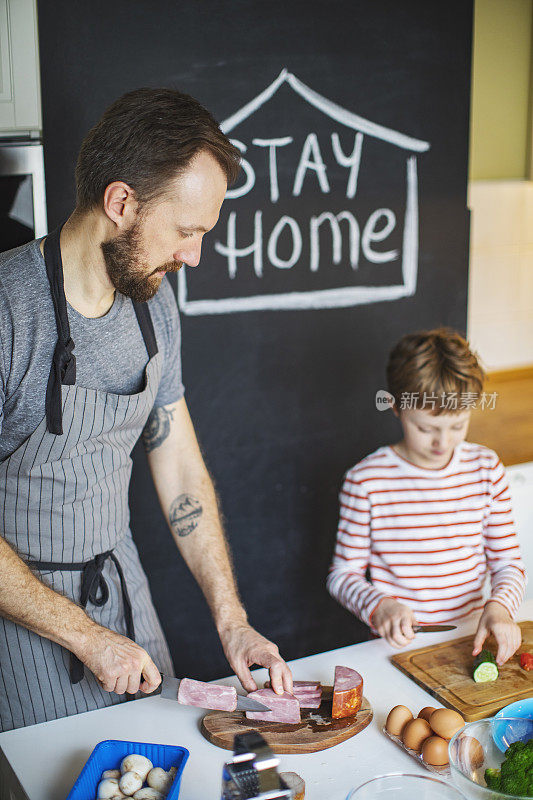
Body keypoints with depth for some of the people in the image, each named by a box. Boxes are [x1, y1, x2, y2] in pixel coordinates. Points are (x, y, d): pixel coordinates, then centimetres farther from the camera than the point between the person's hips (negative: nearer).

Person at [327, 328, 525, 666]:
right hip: (398, 643, -3)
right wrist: (379, 606, -20)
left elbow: (508, 563, 7)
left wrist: (499, 605, -14)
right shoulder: (366, 480, -8)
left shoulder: (486, 468, 2)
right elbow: (343, 574, 0)